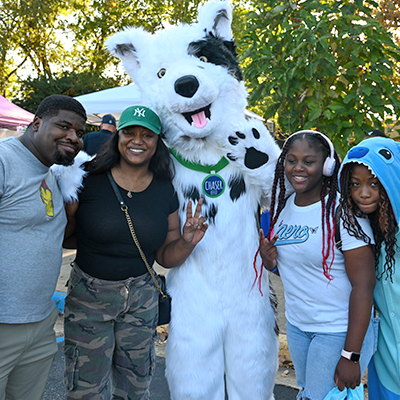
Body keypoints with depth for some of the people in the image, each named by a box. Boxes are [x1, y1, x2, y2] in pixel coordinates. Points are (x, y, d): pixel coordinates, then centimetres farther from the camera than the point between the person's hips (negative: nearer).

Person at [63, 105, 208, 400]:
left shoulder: (166, 192, -1)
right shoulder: (89, 180, -11)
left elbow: (165, 257, 3)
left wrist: (187, 243, -14)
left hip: (141, 297, 3)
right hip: (89, 296, -2)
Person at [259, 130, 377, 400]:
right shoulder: (283, 206, 2)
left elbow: (364, 284, -20)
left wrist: (351, 355, -21)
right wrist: (268, 259, -9)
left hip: (340, 331, -6)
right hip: (296, 325, 6)